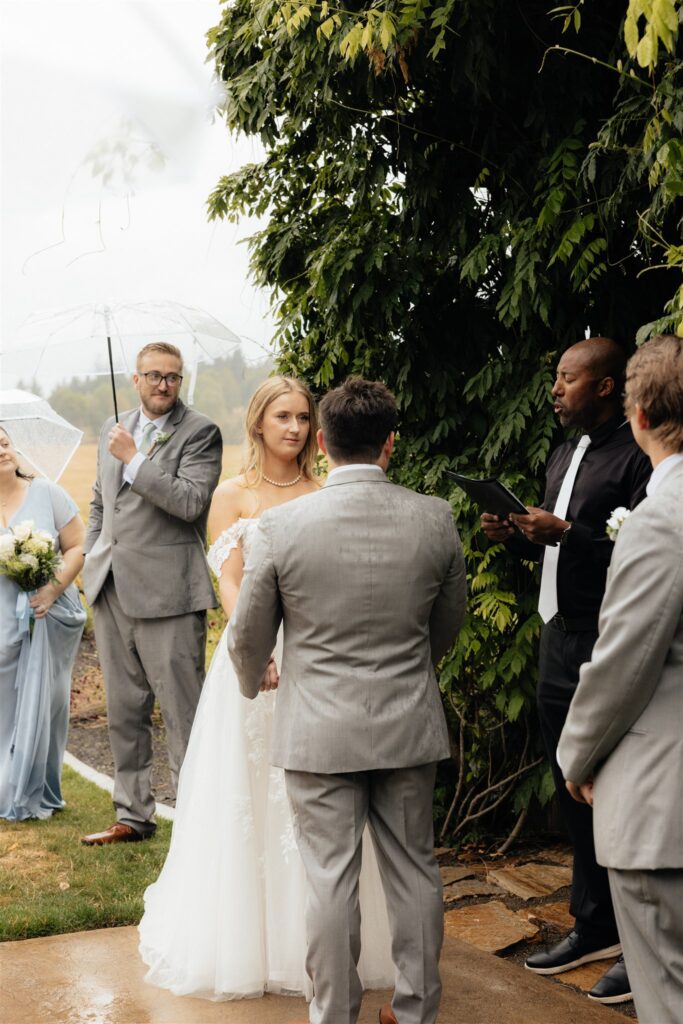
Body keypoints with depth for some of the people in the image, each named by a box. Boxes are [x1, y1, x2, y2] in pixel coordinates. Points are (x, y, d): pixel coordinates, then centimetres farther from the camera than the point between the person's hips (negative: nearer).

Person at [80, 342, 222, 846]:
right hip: (111, 589, 7)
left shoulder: (200, 432, -5)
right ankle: (133, 816, 24)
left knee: (183, 713, -4)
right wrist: (93, 558, 15)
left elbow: (191, 502, -18)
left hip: (168, 591, -7)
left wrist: (133, 459, -15)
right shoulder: (113, 429, 15)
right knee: (124, 711, 14)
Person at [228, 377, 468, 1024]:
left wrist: (254, 681, 21)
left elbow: (247, 637, -1)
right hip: (410, 726, 3)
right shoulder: (435, 520, -7)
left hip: (319, 730, -2)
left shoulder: (282, 526, -13)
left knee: (331, 878, 7)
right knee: (413, 869, 14)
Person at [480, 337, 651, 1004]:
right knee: (571, 792, 15)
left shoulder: (636, 457, -13)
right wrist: (518, 537, 2)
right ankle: (594, 927, 28)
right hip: (558, 641, 9)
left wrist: (566, 533, -25)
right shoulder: (563, 457, 15)